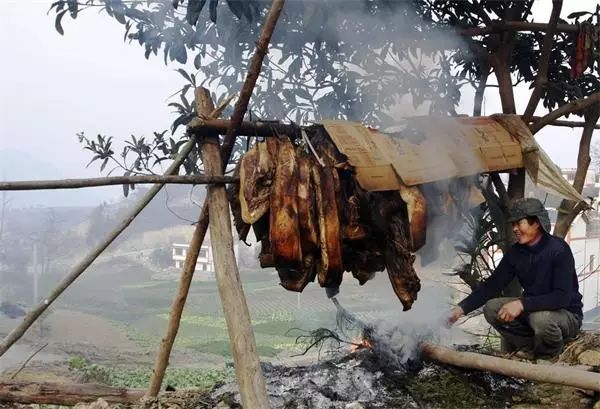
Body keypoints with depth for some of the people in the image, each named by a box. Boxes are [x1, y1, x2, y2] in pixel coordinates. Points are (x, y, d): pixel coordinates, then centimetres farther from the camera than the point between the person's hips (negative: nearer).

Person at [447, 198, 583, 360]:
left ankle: (548, 357, -6)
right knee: (491, 308, -13)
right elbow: (492, 285, -2)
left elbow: (562, 297, -30)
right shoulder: (516, 252, -3)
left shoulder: (558, 250, -22)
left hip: (567, 315, -6)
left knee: (541, 318, -38)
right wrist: (461, 308, -14)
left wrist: (522, 304, -38)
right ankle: (529, 348, 2)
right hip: (532, 310, 6)